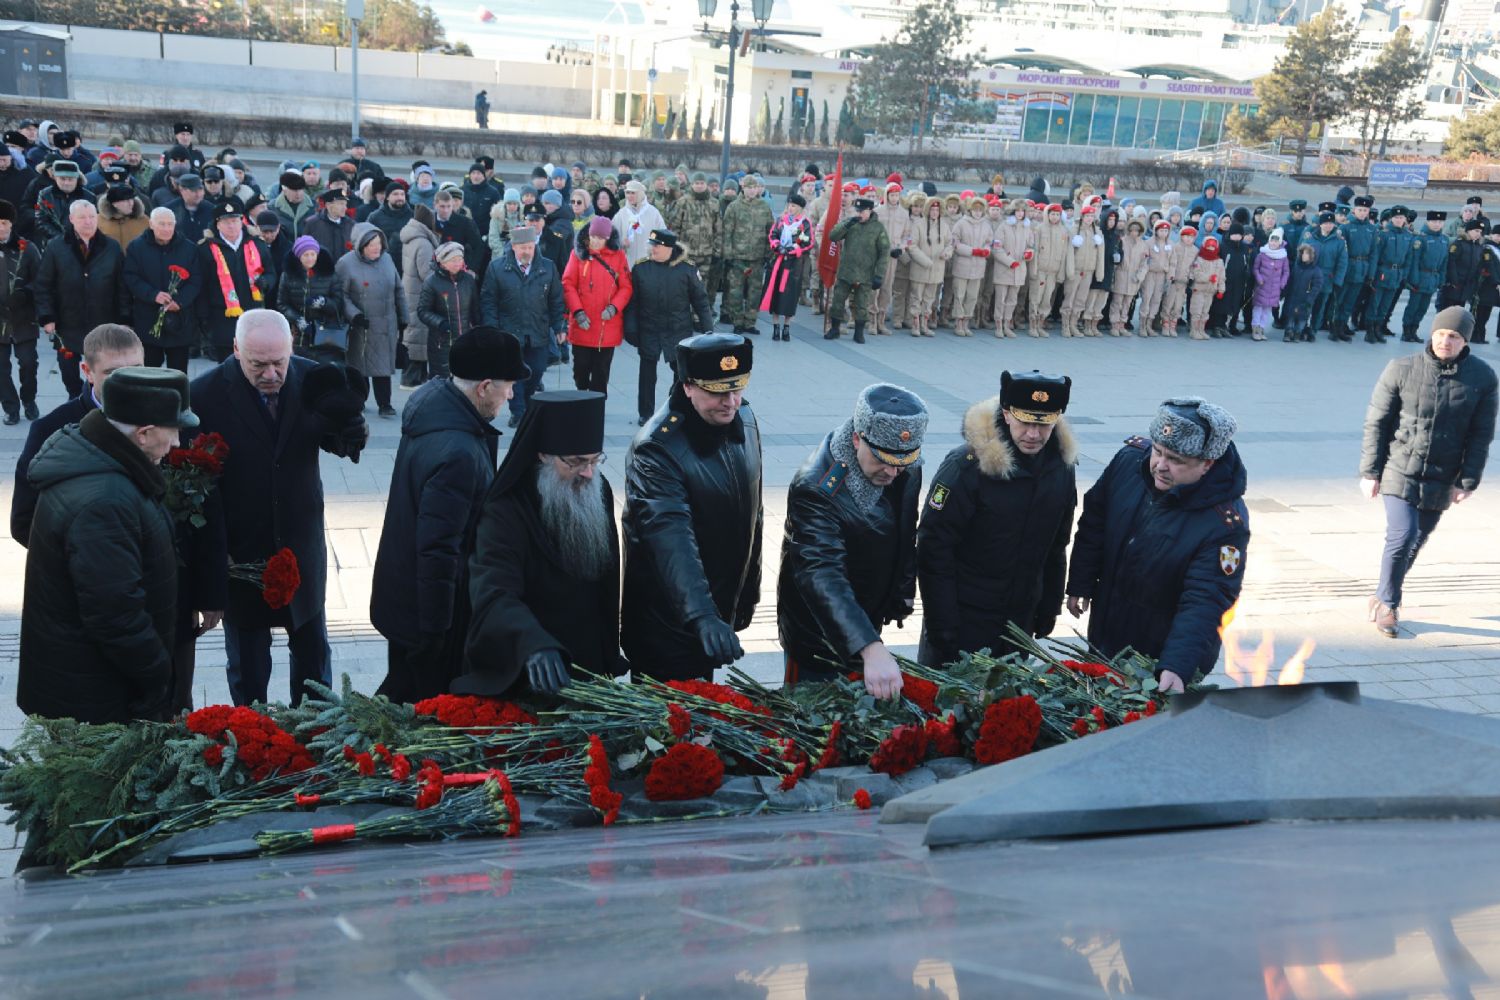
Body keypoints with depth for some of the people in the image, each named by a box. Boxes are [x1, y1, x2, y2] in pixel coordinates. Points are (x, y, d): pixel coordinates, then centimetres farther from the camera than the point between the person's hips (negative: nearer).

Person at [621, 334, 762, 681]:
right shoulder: (656, 448, -26)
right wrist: (703, 616, -50)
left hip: (721, 610, 6)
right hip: (666, 623, -6)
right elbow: (671, 539, -38)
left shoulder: (744, 420, -3)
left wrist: (749, 590, 14)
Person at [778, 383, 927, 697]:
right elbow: (822, 576, -43)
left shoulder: (906, 467, -10)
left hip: (867, 623, 7)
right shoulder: (816, 488, -33)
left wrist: (904, 591, 14)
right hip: (818, 636, -6)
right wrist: (871, 648, -54)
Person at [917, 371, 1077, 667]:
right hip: (964, 619, -5)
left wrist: (1049, 608, 12)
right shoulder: (967, 465, -19)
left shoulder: (1062, 466, -1)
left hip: (1020, 619, 5)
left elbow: (1056, 548, 11)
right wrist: (942, 624, -17)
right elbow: (933, 547, -17)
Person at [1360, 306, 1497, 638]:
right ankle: (1388, 604, 7)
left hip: (1440, 482, 2)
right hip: (1399, 471, -2)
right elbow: (1376, 422, -2)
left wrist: (1468, 482, -1)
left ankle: (1384, 599, 31)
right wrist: (1370, 472, -4)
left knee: (1415, 542, 11)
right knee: (1402, 536, -13)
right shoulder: (1402, 370, -8)